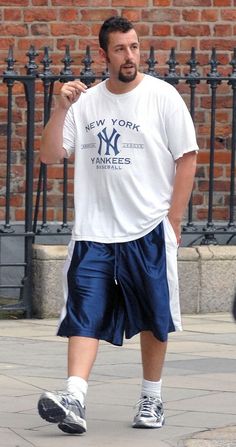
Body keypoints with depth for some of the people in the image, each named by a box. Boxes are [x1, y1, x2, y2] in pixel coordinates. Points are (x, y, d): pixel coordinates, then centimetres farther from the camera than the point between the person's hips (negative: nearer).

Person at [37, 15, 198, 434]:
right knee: (84, 316, -9)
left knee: (153, 320, 6)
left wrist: (173, 221, -5)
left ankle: (152, 399, 20)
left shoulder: (163, 96, -2)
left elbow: (187, 159, 0)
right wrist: (61, 109, -12)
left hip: (149, 230, -2)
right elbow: (49, 155, 3)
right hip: (94, 231, 2)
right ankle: (73, 399, -18)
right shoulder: (85, 102, 7)